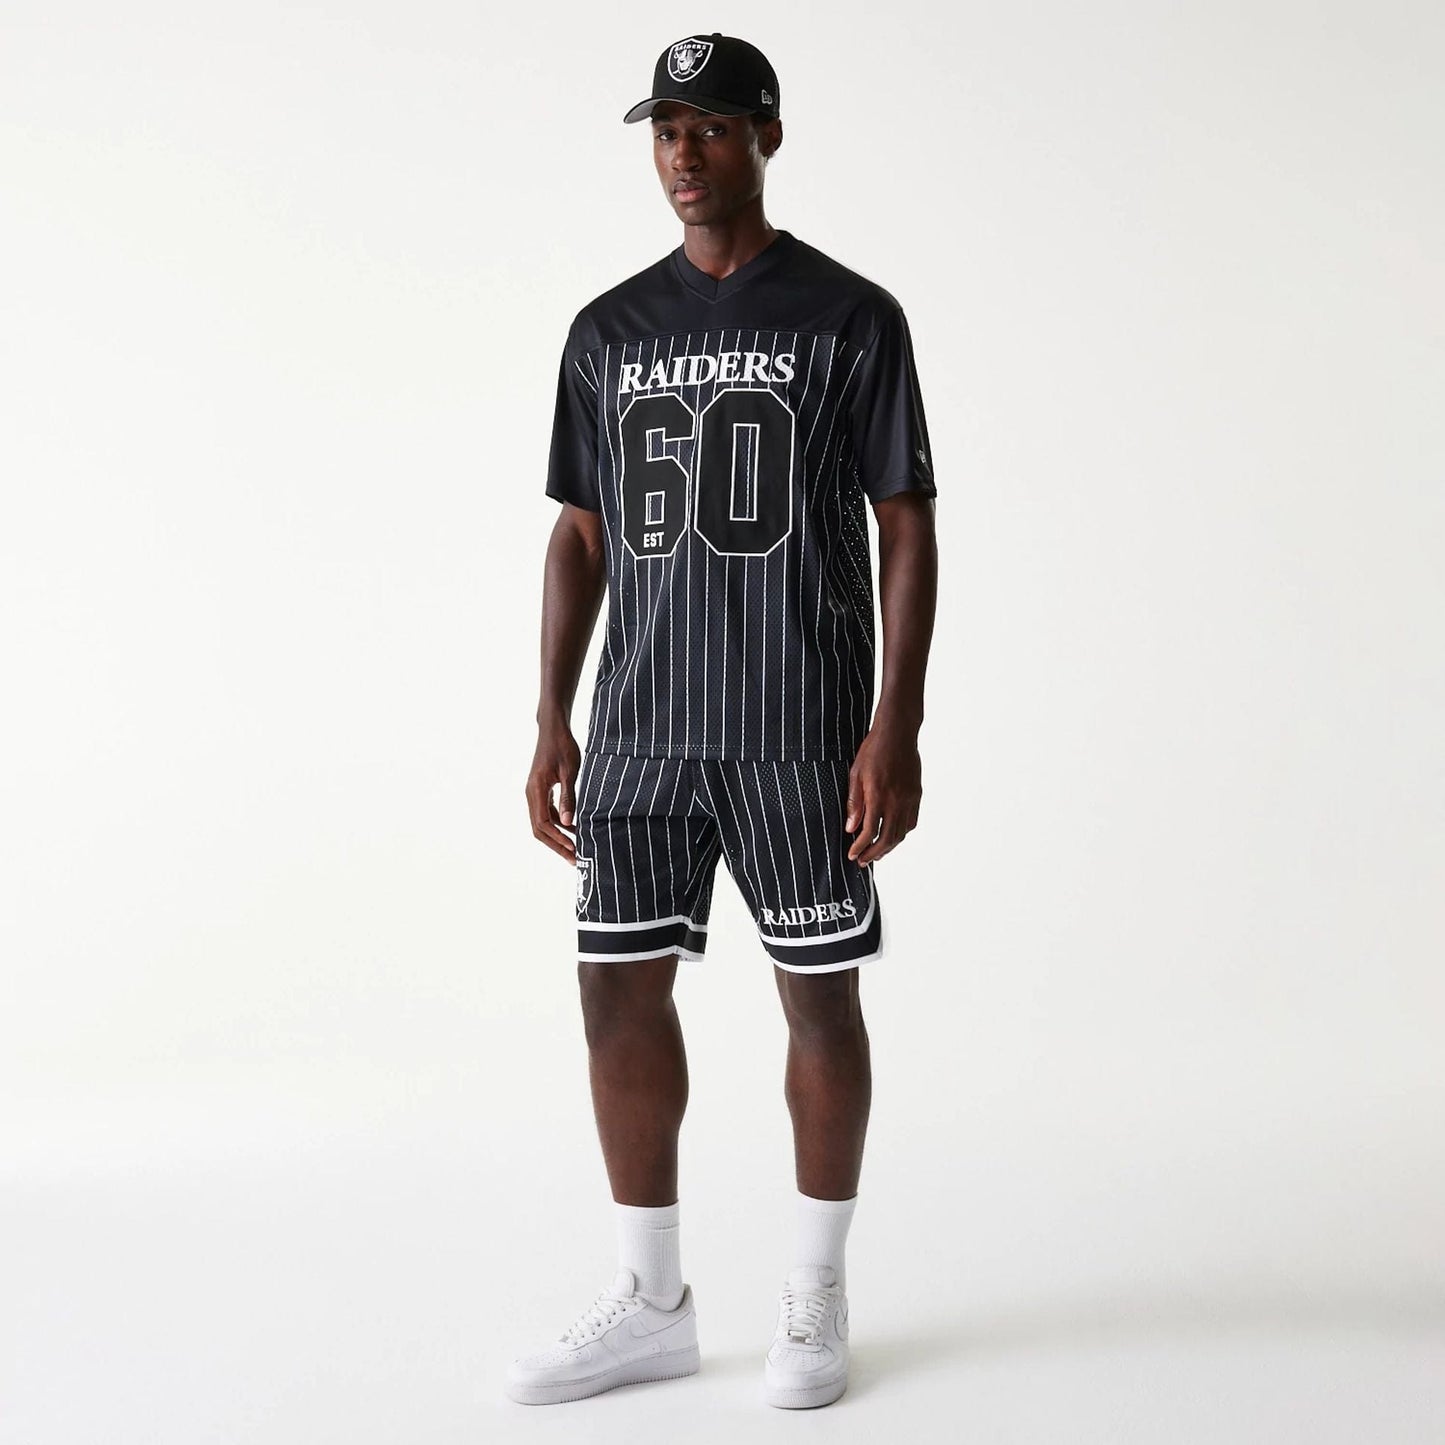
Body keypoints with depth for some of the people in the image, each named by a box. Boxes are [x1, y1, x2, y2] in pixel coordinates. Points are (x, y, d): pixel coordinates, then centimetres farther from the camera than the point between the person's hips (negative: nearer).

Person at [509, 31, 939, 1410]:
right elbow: (582, 534, 13)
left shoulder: (850, 318, -1)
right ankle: (650, 1303, 18)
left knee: (820, 992, 3)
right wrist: (552, 722, 7)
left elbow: (906, 525, -2)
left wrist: (897, 724, -10)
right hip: (638, 730, 4)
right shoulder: (609, 331, 11)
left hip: (800, 733, -4)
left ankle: (816, 1297, 19)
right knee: (620, 987, 4)